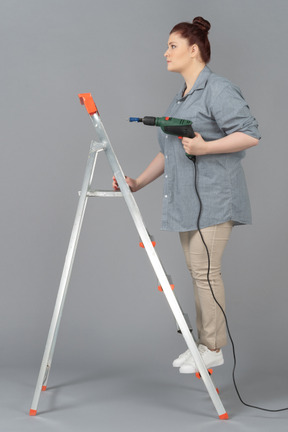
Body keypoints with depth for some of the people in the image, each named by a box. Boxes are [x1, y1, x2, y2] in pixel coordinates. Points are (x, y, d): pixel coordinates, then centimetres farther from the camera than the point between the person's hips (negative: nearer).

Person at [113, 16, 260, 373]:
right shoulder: (179, 99, 21)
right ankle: (202, 342, 20)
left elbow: (250, 135, -16)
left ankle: (214, 348, 2)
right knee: (196, 271, 11)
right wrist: (137, 183, 15)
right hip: (187, 200, 9)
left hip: (214, 198, -9)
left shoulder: (219, 91, -9)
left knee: (205, 270, -8)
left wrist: (204, 147, -22)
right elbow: (168, 152, 24)